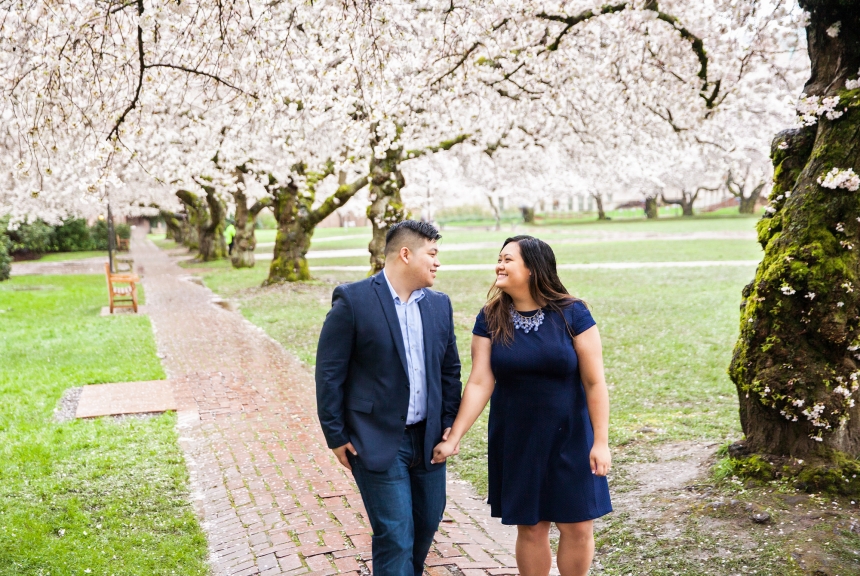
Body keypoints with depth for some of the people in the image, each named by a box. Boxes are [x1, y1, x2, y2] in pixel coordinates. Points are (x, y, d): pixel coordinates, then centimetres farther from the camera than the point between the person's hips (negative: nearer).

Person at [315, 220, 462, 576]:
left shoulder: (440, 304, 6)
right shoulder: (353, 300, -12)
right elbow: (329, 372, -10)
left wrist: (449, 422, 6)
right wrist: (336, 436, -9)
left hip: (428, 439, 6)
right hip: (378, 441, -6)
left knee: (427, 524, 17)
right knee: (395, 537, -4)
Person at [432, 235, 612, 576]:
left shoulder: (571, 314, -10)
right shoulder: (490, 319, -3)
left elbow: (594, 381, -10)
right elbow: (480, 383, -7)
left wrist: (601, 441, -12)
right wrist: (453, 438, -13)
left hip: (568, 437, -1)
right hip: (516, 442, 2)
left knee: (577, 526, 4)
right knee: (530, 527, 9)